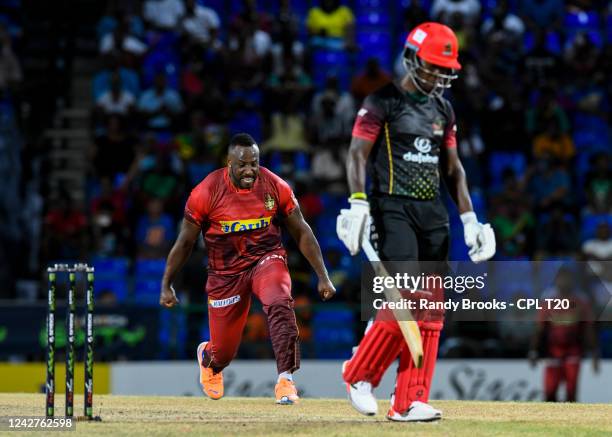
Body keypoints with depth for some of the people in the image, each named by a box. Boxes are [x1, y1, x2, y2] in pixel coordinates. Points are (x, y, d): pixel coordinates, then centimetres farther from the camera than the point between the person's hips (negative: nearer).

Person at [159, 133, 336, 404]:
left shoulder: (276, 187, -9)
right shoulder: (206, 192, -13)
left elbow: (302, 233, 1)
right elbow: (185, 242, -3)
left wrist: (323, 277, -1)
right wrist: (166, 286, -2)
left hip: (266, 258, 0)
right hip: (225, 272, 0)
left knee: (280, 305, -34)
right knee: (224, 351, 7)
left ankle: (286, 380, -30)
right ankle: (207, 358, 47)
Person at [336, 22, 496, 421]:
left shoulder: (443, 110, 16)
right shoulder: (384, 102, -3)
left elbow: (453, 167, 19)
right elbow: (358, 154, -9)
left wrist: (470, 219, 11)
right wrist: (358, 204, -23)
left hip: (433, 212, 7)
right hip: (393, 209, -7)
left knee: (432, 307, 0)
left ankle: (410, 402, 3)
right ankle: (359, 374, 2)